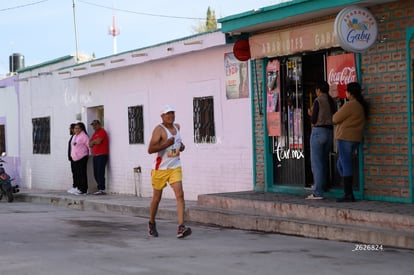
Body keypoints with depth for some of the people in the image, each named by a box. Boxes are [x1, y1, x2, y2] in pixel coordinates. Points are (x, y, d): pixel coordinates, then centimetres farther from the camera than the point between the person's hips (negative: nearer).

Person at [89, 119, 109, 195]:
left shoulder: (102, 131, -5)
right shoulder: (94, 133, 23)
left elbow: (98, 141, -19)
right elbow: (90, 144, 15)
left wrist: (93, 142, 0)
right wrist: (95, 142, -4)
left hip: (102, 155, -9)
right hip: (95, 155, 9)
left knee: (100, 173, -13)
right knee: (96, 174, 7)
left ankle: (102, 189, -14)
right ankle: (100, 189, 11)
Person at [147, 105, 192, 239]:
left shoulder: (177, 127, 9)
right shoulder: (159, 129, -13)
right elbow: (150, 149, -22)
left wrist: (181, 145, 11)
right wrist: (166, 144, -31)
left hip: (175, 167, 4)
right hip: (160, 168, -4)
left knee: (180, 195, -14)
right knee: (157, 198, 10)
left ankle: (181, 228, -20)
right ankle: (151, 223, 34)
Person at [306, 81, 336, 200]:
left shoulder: (318, 101, -9)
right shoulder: (331, 101, 9)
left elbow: (314, 120, -11)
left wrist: (311, 114, 10)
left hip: (318, 131, -7)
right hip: (330, 131, 7)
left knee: (316, 162, -5)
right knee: (324, 160, 18)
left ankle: (317, 193, -8)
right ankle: (323, 185, 24)